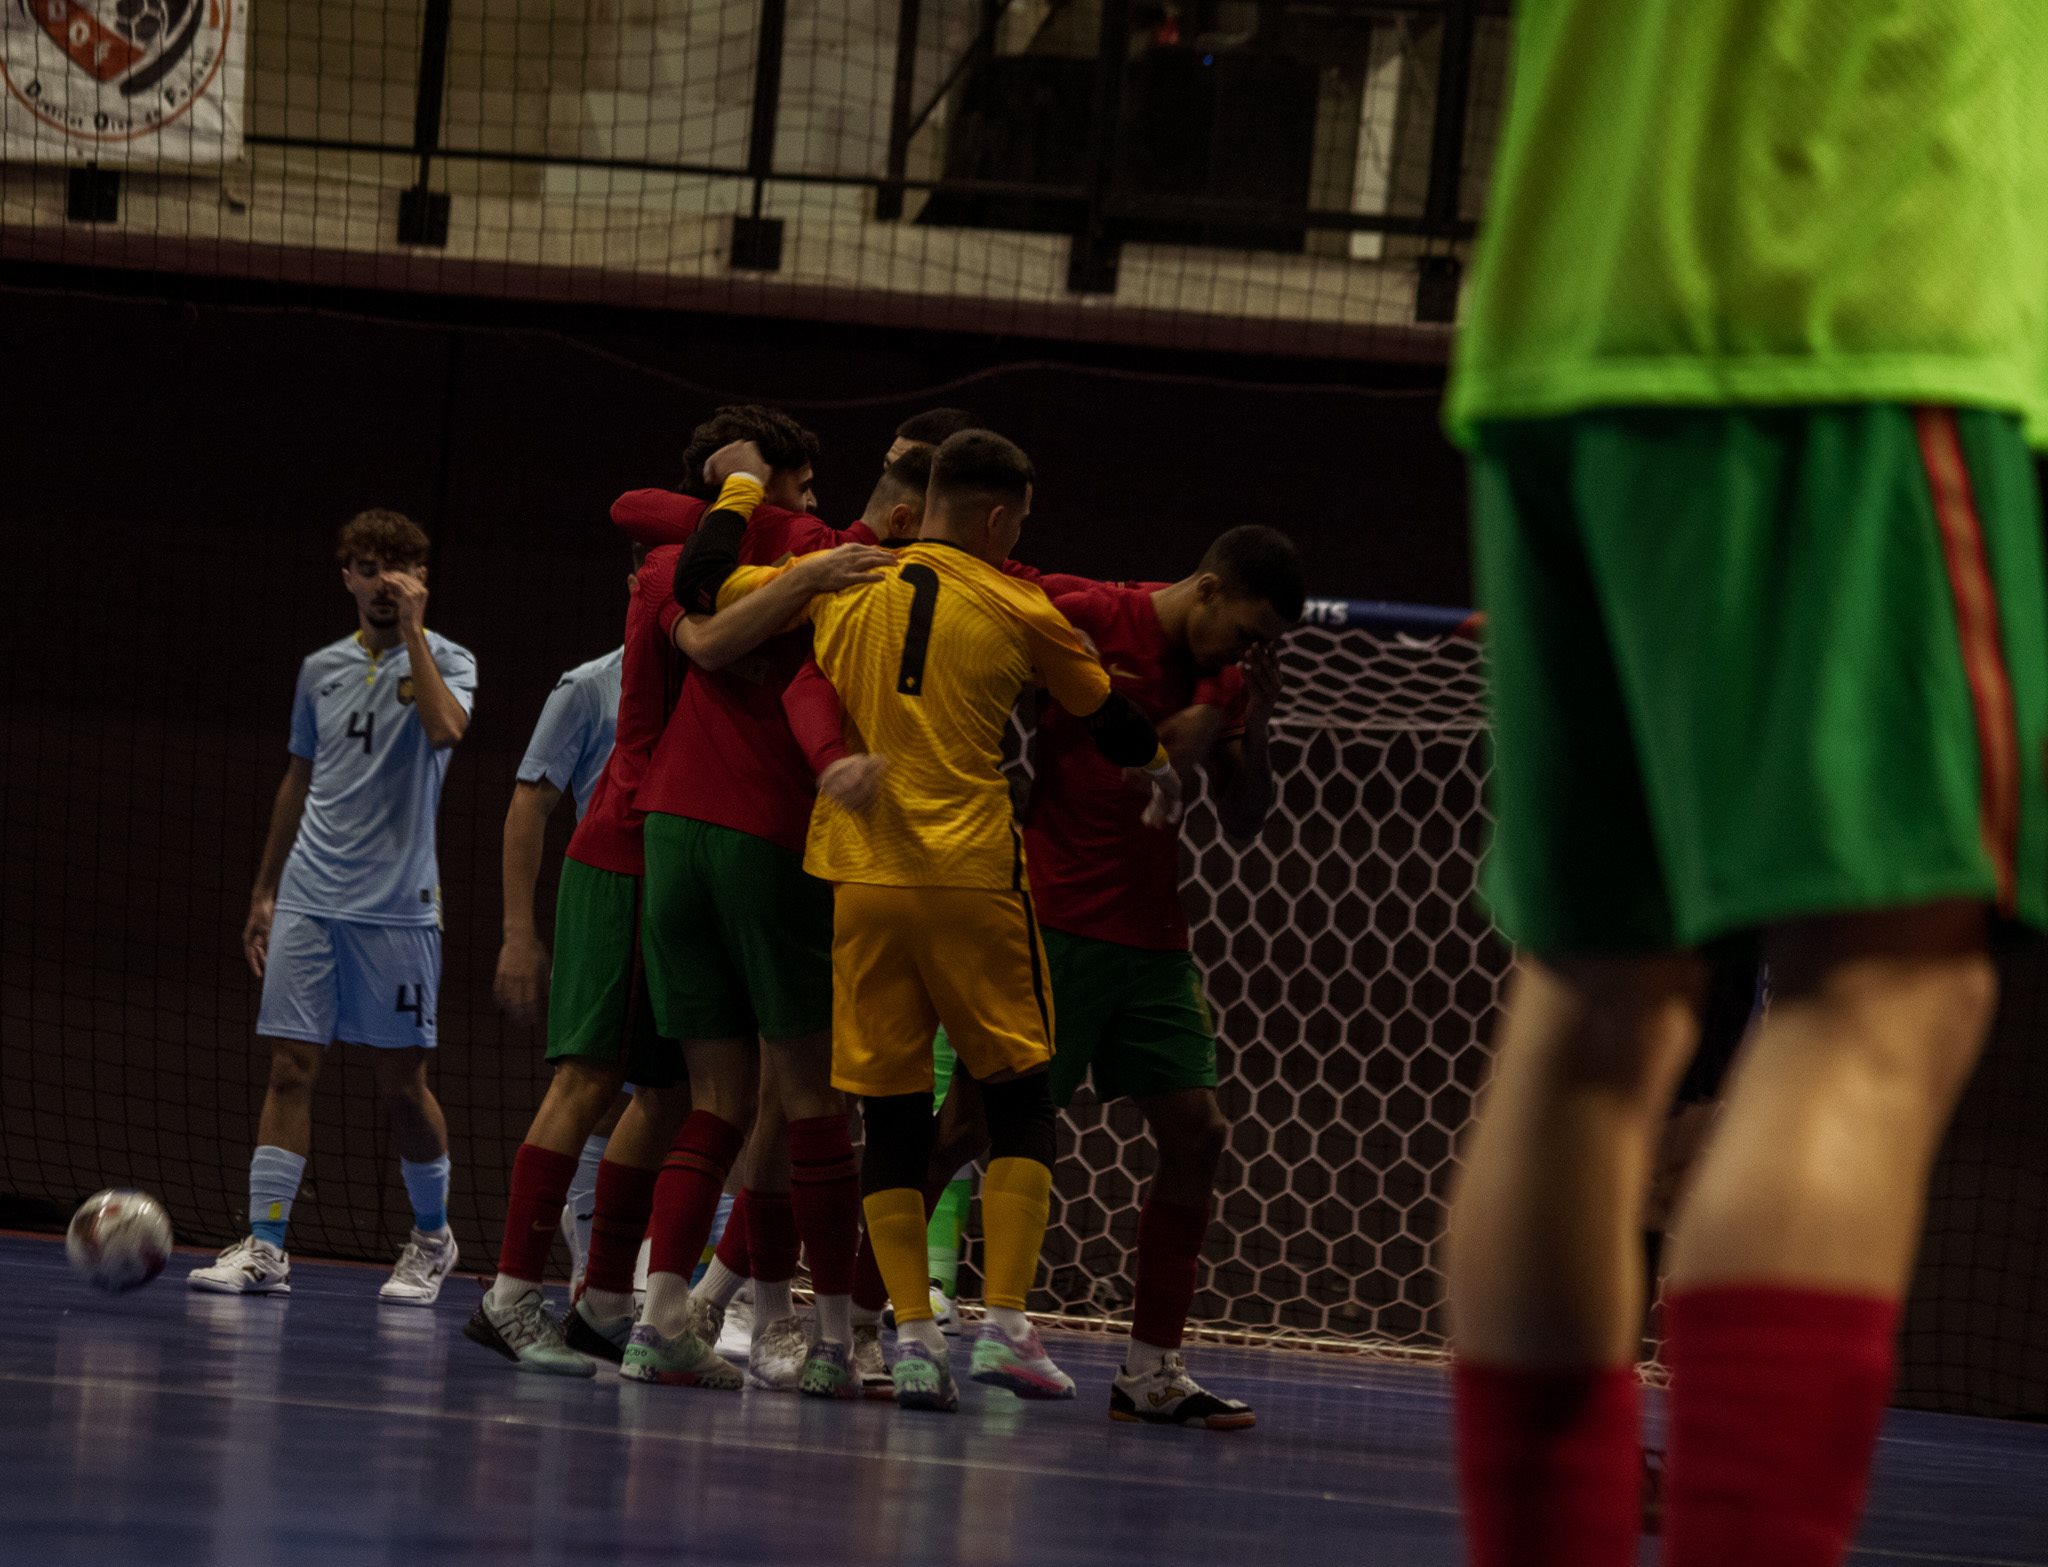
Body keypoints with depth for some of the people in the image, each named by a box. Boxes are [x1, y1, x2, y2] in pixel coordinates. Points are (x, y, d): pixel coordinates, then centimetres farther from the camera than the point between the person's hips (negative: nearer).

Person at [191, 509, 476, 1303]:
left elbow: (446, 730, -23)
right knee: (291, 1066, -4)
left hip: (396, 904, -4)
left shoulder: (444, 661, 0)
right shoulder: (322, 669, 14)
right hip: (308, 901, 4)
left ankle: (432, 1238, 19)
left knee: (401, 1081, 0)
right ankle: (264, 1246, -6)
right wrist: (264, 892, 21)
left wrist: (412, 629, -17)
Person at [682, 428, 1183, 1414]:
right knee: (1018, 1093, 8)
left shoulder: (840, 586, 6)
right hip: (969, 879, -3)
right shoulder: (1021, 615, 1)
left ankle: (913, 1336, -2)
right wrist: (1161, 775, 36)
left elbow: (703, 581, 16)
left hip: (859, 881, 3)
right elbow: (1112, 721, 15)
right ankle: (1005, 1324, -3)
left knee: (891, 1112, 6)